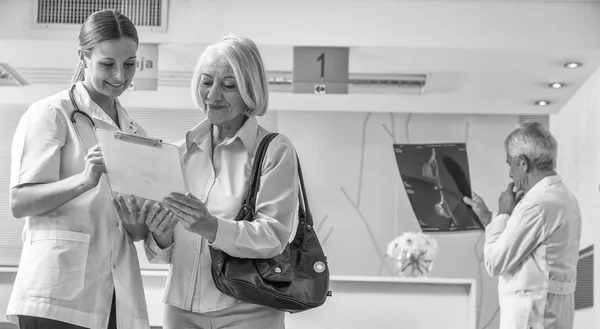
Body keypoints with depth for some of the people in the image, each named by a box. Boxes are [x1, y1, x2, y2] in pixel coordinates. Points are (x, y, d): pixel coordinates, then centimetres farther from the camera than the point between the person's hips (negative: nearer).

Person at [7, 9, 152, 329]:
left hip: (117, 297, 5)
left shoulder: (136, 134, 19)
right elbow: (19, 202, -8)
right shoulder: (50, 114, 0)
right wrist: (85, 180, -22)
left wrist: (137, 225, -3)